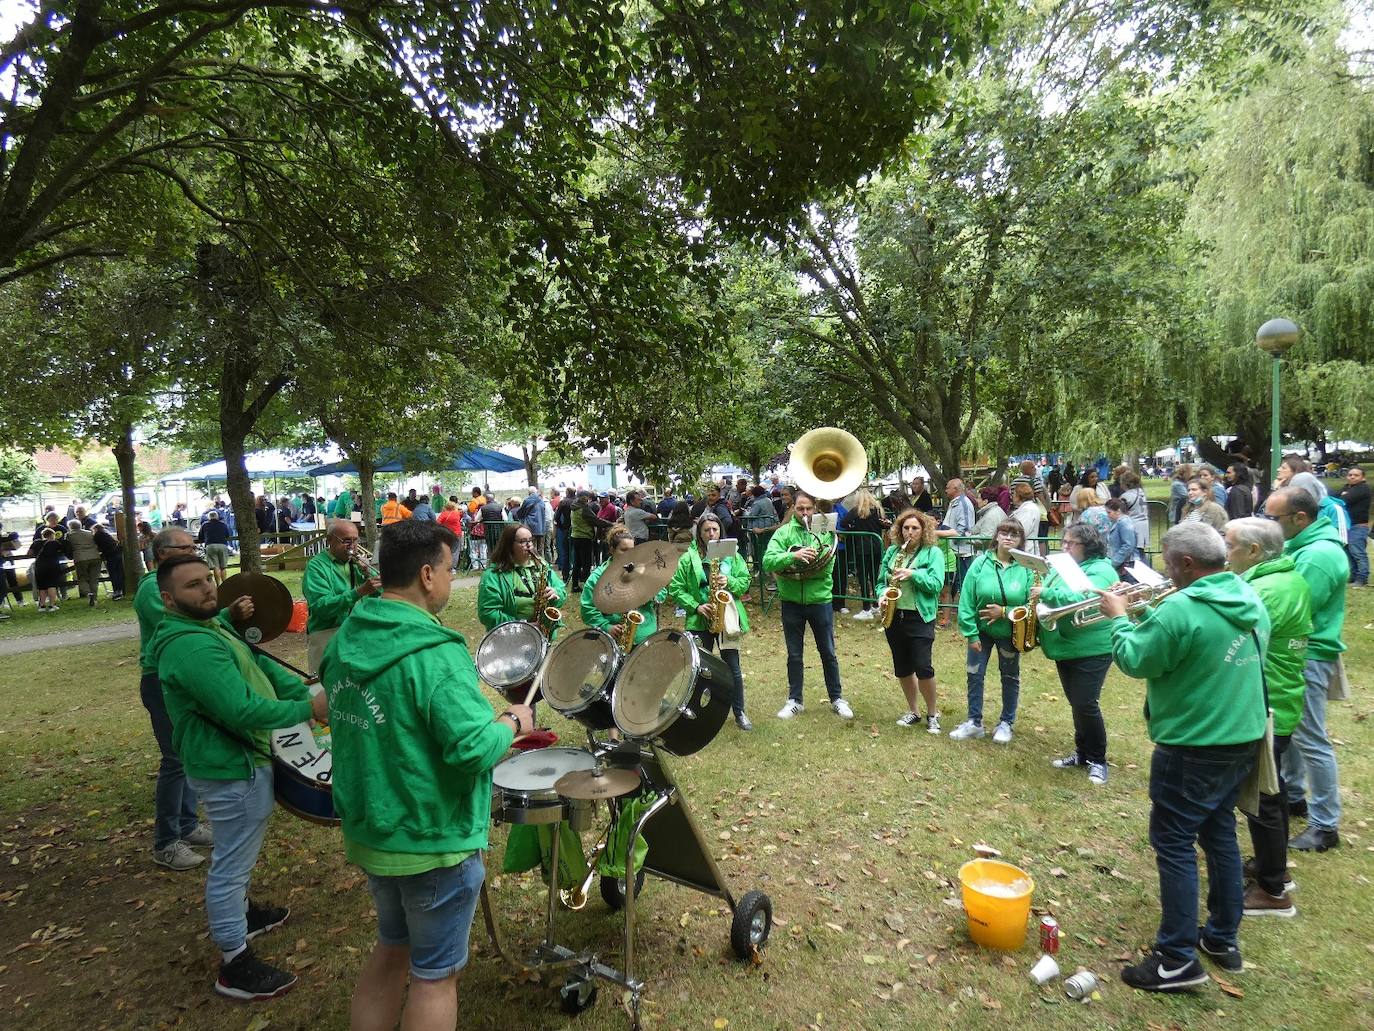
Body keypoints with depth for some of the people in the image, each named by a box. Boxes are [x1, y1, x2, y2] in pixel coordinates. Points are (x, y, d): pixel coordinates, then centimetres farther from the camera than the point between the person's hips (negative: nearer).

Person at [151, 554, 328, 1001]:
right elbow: (243, 711, -34)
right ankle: (236, 967, 18)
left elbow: (256, 664, 10)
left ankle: (241, 912, 50)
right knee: (231, 865, 3)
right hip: (232, 771, -11)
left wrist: (306, 692, -2)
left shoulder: (208, 626, 6)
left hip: (236, 759, 11)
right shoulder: (192, 648, -28)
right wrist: (307, 710, -24)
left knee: (236, 857, 29)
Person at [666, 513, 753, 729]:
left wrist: (729, 581, -14)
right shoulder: (688, 558, -1)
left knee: (733, 668, 6)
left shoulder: (731, 555, 6)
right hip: (700, 621, -1)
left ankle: (739, 713, 21)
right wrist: (696, 606, -14)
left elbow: (745, 581, 5)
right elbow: (676, 589, -4)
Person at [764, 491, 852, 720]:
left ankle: (837, 698, 24)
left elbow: (827, 565, -12)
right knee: (794, 655, 11)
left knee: (828, 653, 10)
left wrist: (792, 572, -22)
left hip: (820, 600, 0)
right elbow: (768, 561, -16)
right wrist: (793, 556, -33)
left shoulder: (825, 531, -1)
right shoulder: (783, 532, -2)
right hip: (791, 601, 0)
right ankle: (794, 700, 24)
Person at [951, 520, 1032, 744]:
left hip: (1011, 633, -1)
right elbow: (966, 601, -10)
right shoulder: (981, 563, -11)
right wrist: (970, 633, -12)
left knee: (1010, 677, 14)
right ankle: (974, 722, 22)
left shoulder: (1026, 568, -13)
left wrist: (1004, 612, -22)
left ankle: (1006, 723, 31)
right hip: (981, 631, 1)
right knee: (974, 675, 7)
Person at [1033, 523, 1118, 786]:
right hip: (1065, 648, 8)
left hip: (1092, 650, -8)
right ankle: (1082, 753, 28)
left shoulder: (1100, 570, -13)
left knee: (1086, 705, -7)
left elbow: (1084, 600, -31)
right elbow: (1048, 598, 18)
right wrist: (1038, 598, -4)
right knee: (1076, 704, 16)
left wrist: (1046, 593, -30)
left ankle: (1097, 760, 10)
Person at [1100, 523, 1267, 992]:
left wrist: (1118, 617, -1)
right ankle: (1223, 938, 35)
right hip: (1243, 738, 9)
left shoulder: (1181, 609, -26)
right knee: (1219, 833, 21)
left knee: (1174, 845, 2)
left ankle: (1178, 961, 10)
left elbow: (1135, 660, -16)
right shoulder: (1251, 600, 2)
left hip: (1192, 749, -9)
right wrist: (1144, 614, 9)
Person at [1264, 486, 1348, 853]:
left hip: (1307, 657, -10)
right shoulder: (1297, 544, 7)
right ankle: (1293, 795, 37)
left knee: (1310, 740, -2)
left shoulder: (1321, 554, -23)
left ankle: (1325, 825, 9)